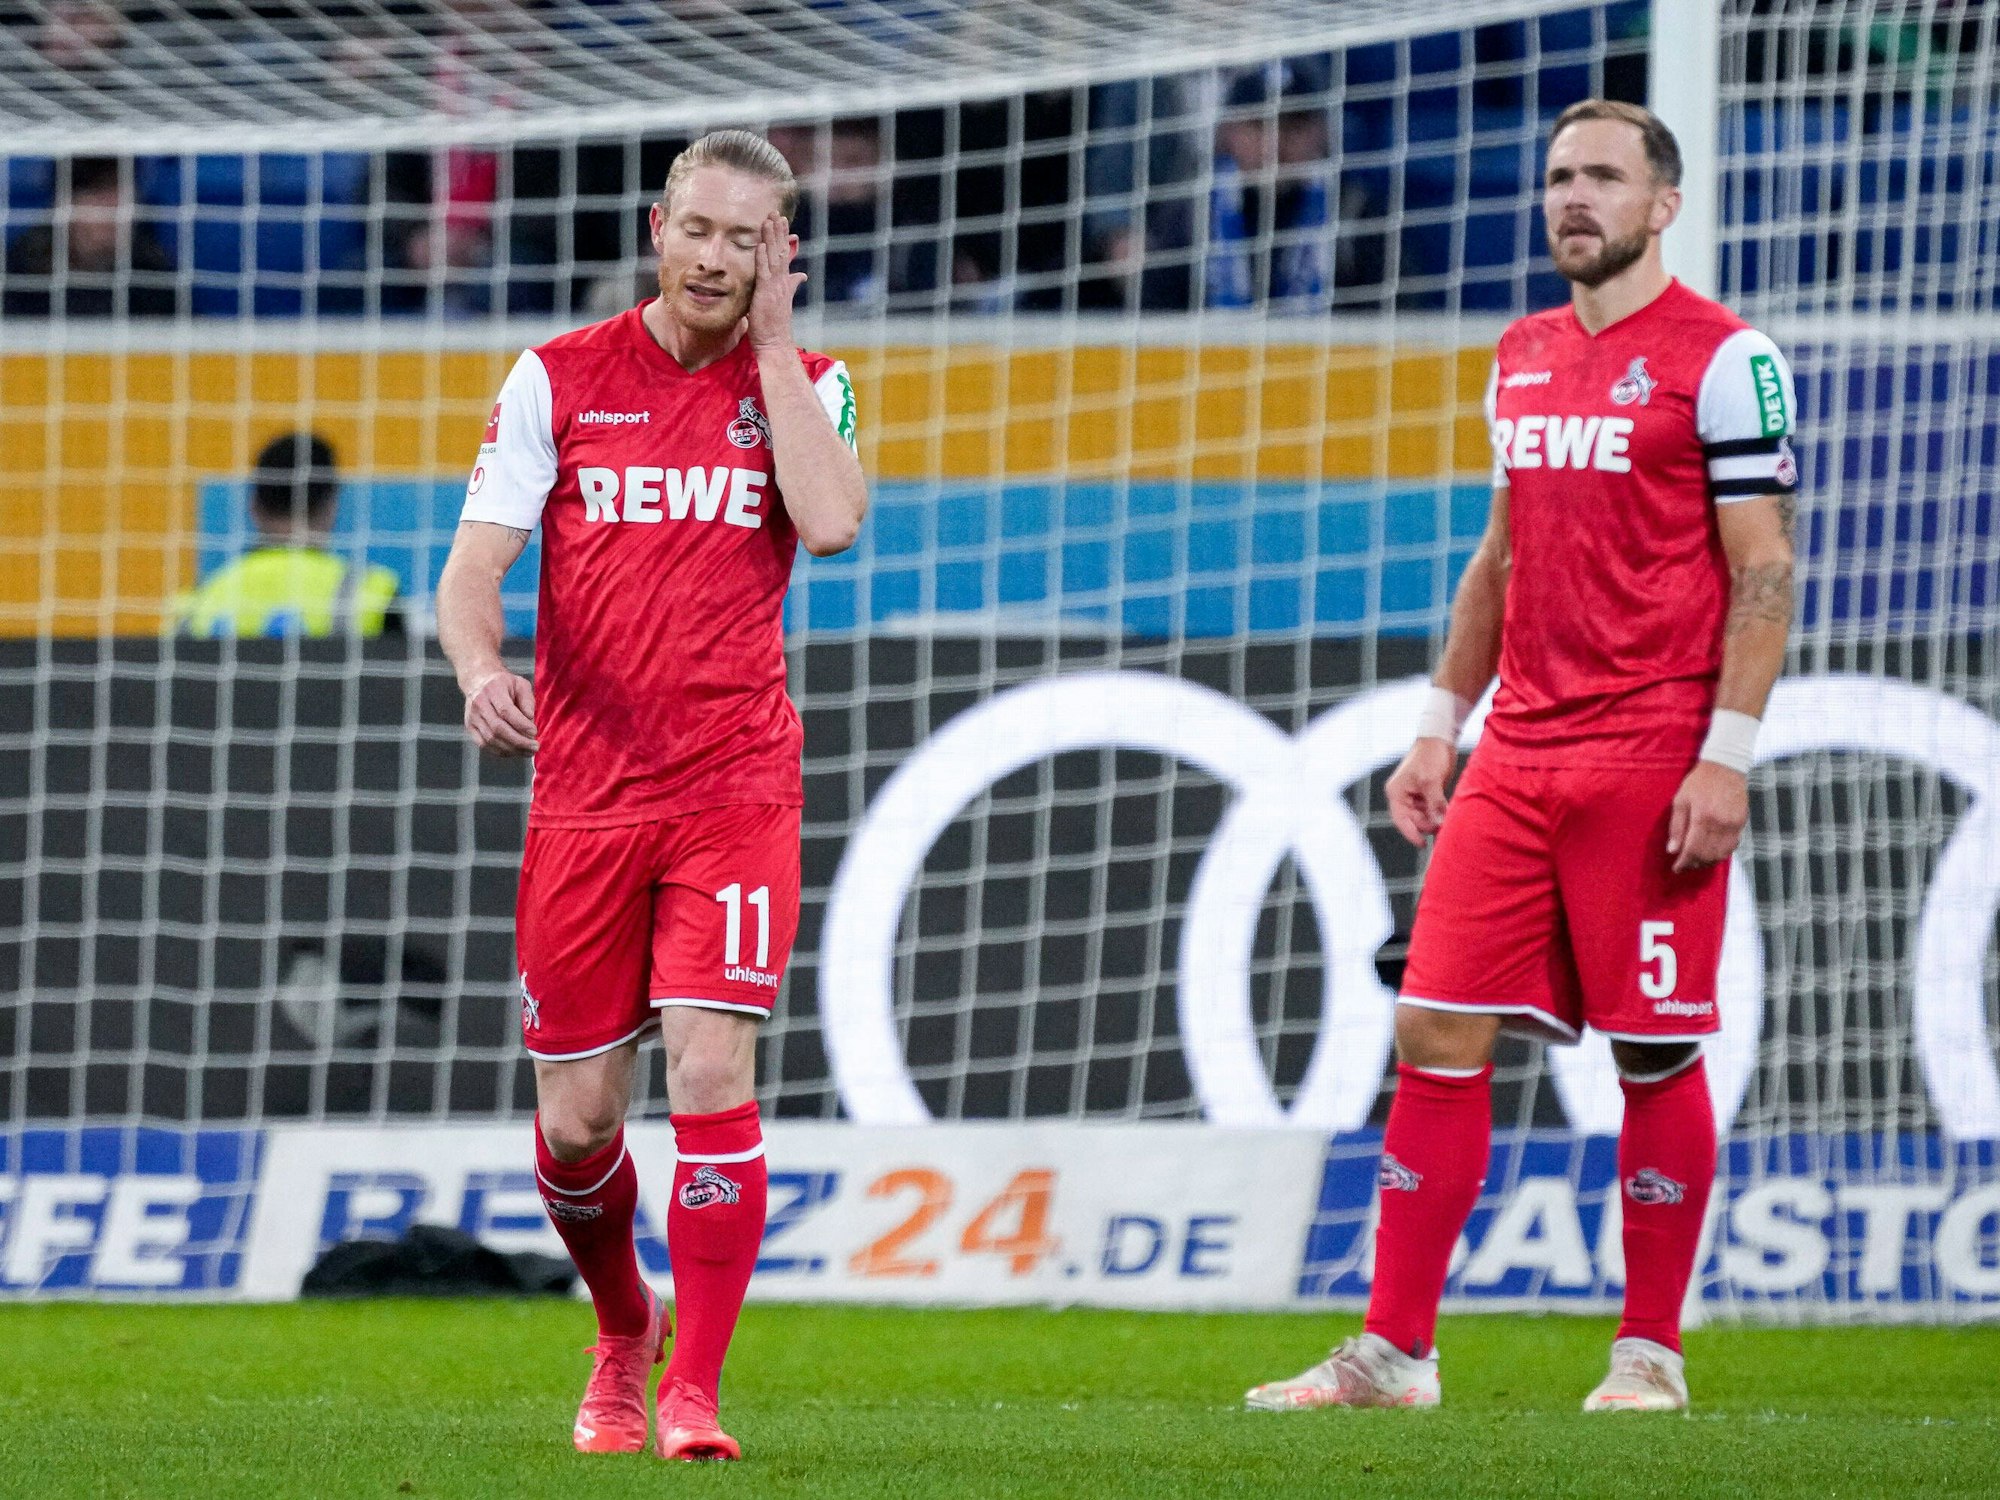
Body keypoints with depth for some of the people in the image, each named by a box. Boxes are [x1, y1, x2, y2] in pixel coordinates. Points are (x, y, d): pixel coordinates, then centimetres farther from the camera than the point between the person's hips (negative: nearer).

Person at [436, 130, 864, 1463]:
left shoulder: (804, 386, 6)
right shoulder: (558, 380, 5)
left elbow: (830, 521, -15)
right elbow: (473, 569, 1)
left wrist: (770, 343, -8)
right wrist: (481, 667, -20)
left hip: (735, 790, -1)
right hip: (583, 792, 1)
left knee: (713, 1069, -15)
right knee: (577, 1120, 4)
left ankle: (695, 1393, -8)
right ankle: (624, 1334, 31)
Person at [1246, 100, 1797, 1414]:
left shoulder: (1723, 359, -6)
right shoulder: (1523, 358, 16)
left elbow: (1764, 570, -9)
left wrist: (1727, 756, -15)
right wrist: (1441, 727, 18)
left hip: (1652, 757, -7)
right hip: (1518, 755, 7)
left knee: (1656, 1051, -1)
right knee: (1437, 1030, 1)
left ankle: (1652, 1354, 10)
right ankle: (1394, 1351, 5)